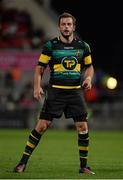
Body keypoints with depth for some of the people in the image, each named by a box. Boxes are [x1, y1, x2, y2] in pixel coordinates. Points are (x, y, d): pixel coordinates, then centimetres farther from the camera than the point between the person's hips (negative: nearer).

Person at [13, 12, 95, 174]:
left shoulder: (83, 46, 5)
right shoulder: (50, 46, -2)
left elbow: (89, 66, 17)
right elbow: (40, 68, 2)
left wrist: (88, 78, -3)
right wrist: (37, 87, -11)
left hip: (76, 91, 2)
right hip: (55, 91, -2)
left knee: (83, 127, -4)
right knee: (42, 126, -6)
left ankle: (83, 166, 10)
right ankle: (23, 162, 2)